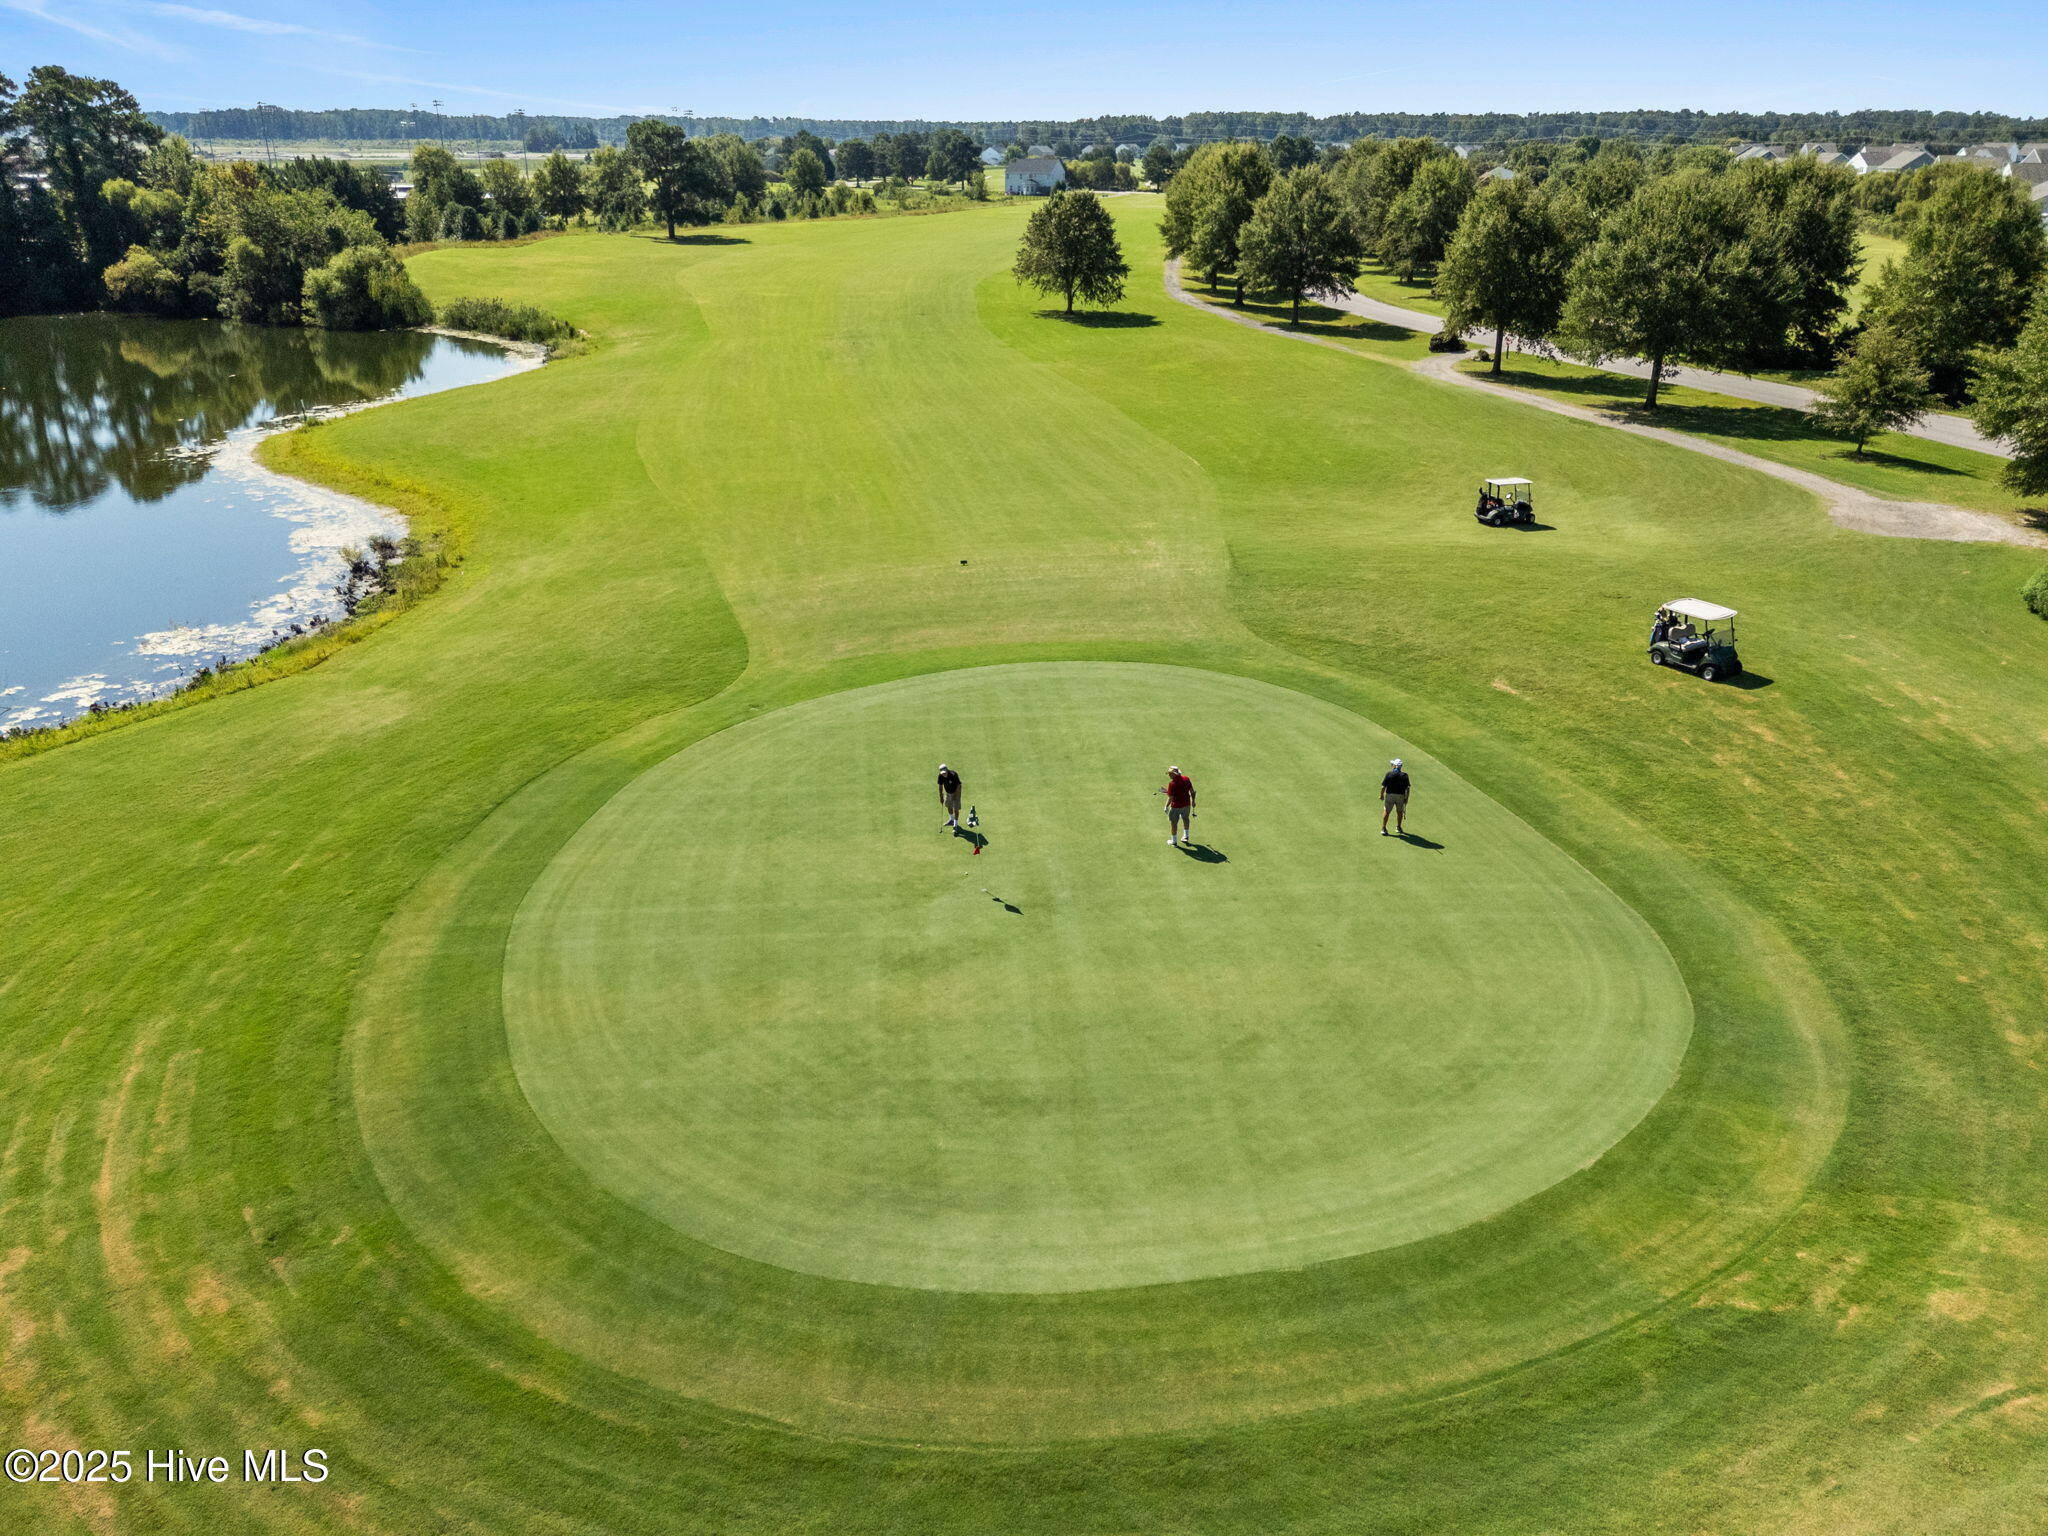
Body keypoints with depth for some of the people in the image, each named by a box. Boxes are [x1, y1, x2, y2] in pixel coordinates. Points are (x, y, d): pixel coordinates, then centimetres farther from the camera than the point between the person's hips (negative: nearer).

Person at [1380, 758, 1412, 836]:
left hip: (1389, 795, -2)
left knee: (1386, 811, 9)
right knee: (1399, 812, 20)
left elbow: (1383, 786, -9)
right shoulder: (1404, 775, -5)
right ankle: (1399, 827, 28)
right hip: (1400, 796, 2)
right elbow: (1407, 788, -5)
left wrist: (1381, 795, 5)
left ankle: (1383, 828, 8)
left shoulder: (1389, 774, -11)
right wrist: (1406, 798, 4)